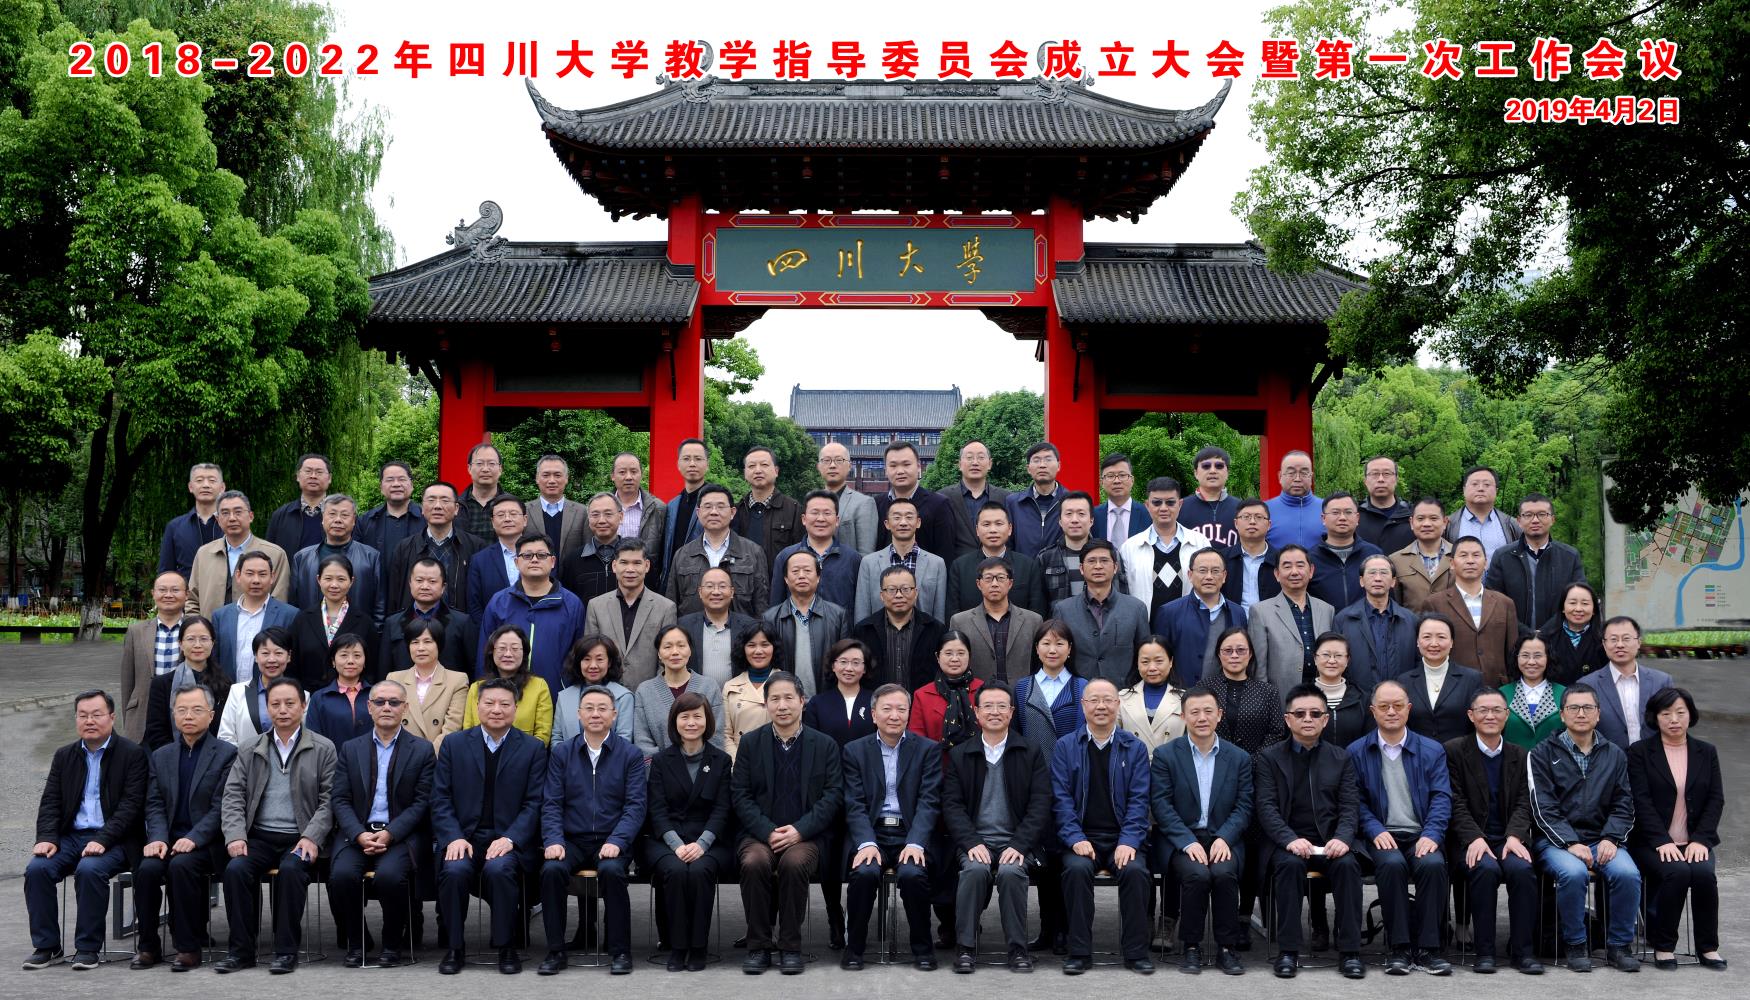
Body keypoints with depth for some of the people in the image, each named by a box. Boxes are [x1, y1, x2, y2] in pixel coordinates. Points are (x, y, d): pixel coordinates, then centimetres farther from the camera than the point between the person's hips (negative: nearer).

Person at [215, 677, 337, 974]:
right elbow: (233, 796, 8)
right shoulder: (249, 750, 15)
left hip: (300, 838, -3)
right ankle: (241, 950, -16)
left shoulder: (323, 749, 5)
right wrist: (235, 836, -9)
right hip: (259, 837, 3)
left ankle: (286, 951, -22)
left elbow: (329, 800, 0)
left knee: (291, 869, -33)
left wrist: (311, 837, -14)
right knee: (235, 868, -27)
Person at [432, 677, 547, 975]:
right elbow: (441, 799, 5)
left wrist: (510, 839, -15)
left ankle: (506, 948, -11)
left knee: (499, 868, -32)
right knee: (455, 870, -30)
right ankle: (454, 947, -8)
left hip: (509, 839, -1)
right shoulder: (454, 745, 9)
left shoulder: (533, 748, 5)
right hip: (463, 836, 1)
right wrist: (454, 837, -11)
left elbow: (534, 803, 0)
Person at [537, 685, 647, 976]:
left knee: (611, 871, -33)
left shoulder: (630, 755, 5)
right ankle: (555, 950, -14)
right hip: (572, 840, 2)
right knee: (552, 870, -28)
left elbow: (635, 805, -3)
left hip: (612, 842, -2)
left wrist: (616, 842, -18)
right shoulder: (562, 754, 11)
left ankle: (620, 951, -17)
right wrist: (553, 840, -12)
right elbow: (551, 804, 5)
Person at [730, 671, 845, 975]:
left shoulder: (825, 745, 6)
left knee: (794, 863, -33)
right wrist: (768, 832, -13)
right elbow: (740, 795, 2)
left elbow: (833, 796, 0)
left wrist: (799, 830, -13)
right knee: (754, 862, -31)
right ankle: (759, 946, -15)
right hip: (759, 833, 1)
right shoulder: (751, 743, 8)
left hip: (804, 834, -1)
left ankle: (790, 946, -16)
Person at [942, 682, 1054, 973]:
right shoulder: (959, 755, 11)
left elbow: (1040, 804, 0)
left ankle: (1018, 949, -19)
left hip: (1017, 842, -1)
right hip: (975, 841, 1)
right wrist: (972, 843, -13)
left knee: (1010, 871, -31)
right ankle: (965, 947, -20)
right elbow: (952, 805, 3)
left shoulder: (1032, 751, 7)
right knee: (975, 870, -31)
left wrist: (1019, 845, -13)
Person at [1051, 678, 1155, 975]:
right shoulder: (1065, 747, 8)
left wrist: (1128, 842, -12)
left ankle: (1136, 953, -14)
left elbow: (1139, 800, 2)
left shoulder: (1135, 748, 9)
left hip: (1122, 839, 0)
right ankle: (1079, 952, -19)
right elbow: (1062, 798, 1)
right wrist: (1076, 839, -13)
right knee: (1077, 869, -31)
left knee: (1135, 870, -29)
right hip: (1082, 837, 0)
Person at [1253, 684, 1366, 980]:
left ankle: (1349, 952, -22)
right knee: (1289, 864, -34)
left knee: (1347, 864, -30)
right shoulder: (1267, 758, 6)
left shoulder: (1341, 758, 13)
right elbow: (1266, 807, -4)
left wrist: (1342, 838, -16)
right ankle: (1288, 952, -26)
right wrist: (1290, 839, -21)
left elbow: (1350, 806, 5)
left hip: (1330, 843, 2)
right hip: (1287, 843, -1)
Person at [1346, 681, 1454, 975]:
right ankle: (1399, 947, -23)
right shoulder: (1357, 752, 10)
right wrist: (1376, 830, -13)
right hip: (1380, 837, -1)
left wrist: (1431, 834, -11)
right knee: (1392, 863, -34)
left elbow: (1441, 797, 5)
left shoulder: (1432, 751, 13)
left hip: (1421, 837, 1)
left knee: (1433, 864, -32)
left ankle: (1426, 948, -21)